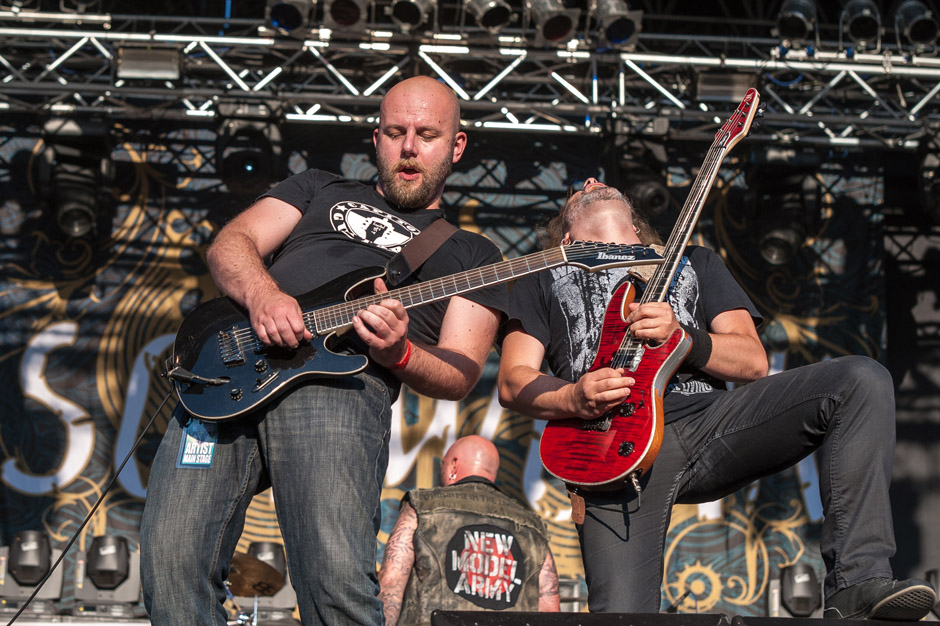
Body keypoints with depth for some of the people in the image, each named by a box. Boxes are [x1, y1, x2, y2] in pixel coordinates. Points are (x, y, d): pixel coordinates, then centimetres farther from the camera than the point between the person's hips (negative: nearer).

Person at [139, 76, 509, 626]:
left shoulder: (472, 255, 26)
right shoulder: (321, 190, 33)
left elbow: (461, 373, 14)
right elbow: (230, 244, 18)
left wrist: (398, 353, -9)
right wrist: (262, 293, -6)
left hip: (344, 380, -2)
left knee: (338, 580, -26)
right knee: (172, 564, -16)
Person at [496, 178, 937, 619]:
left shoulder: (693, 260, 32)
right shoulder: (542, 278, 28)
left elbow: (753, 361, 16)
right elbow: (513, 384, 14)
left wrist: (681, 337, -4)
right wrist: (573, 400, -8)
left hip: (711, 417, 2)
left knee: (862, 381, -21)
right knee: (620, 612, -24)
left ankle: (856, 583, -27)